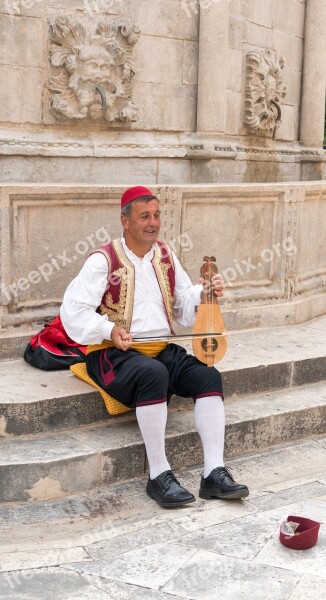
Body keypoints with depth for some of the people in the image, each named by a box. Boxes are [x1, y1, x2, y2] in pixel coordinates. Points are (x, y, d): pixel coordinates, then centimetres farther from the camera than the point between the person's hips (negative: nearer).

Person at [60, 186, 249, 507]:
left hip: (162, 349, 6)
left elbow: (184, 303, 17)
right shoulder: (104, 260, -6)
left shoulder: (165, 255, 12)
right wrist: (109, 329, -23)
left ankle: (214, 473, -19)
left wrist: (204, 293, -4)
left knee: (208, 376, -19)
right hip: (114, 354, -6)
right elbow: (72, 310, -9)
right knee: (153, 373, -37)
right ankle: (159, 475, -28)